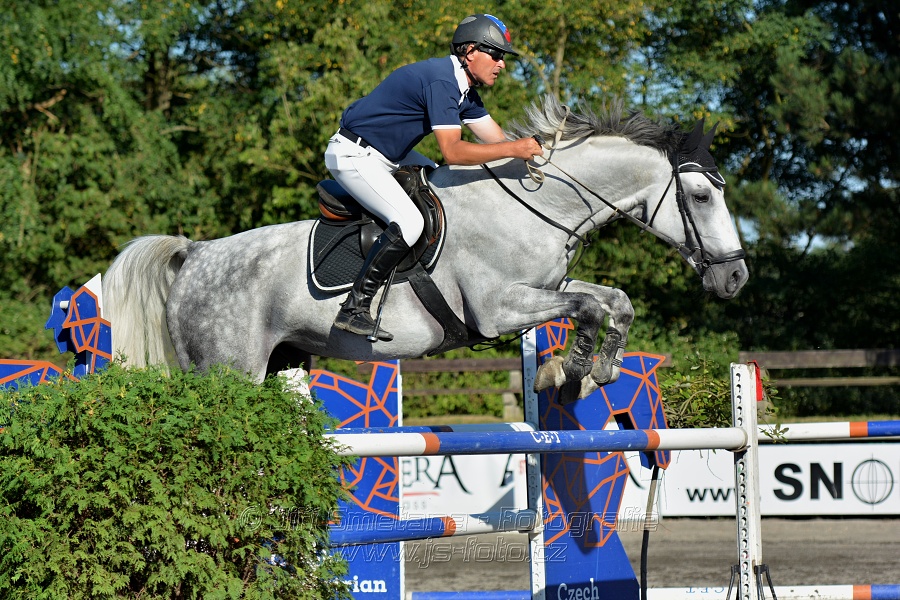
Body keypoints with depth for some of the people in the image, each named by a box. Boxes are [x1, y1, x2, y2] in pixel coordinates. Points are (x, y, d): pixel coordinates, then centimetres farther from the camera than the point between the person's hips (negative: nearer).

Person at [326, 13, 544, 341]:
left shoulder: (464, 89, 9)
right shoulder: (441, 81, -23)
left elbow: (498, 139, 11)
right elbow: (452, 152, -31)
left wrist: (533, 148, -3)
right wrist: (515, 149, -31)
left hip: (386, 153, 11)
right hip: (353, 155, -11)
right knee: (409, 222, -25)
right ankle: (354, 309, -21)